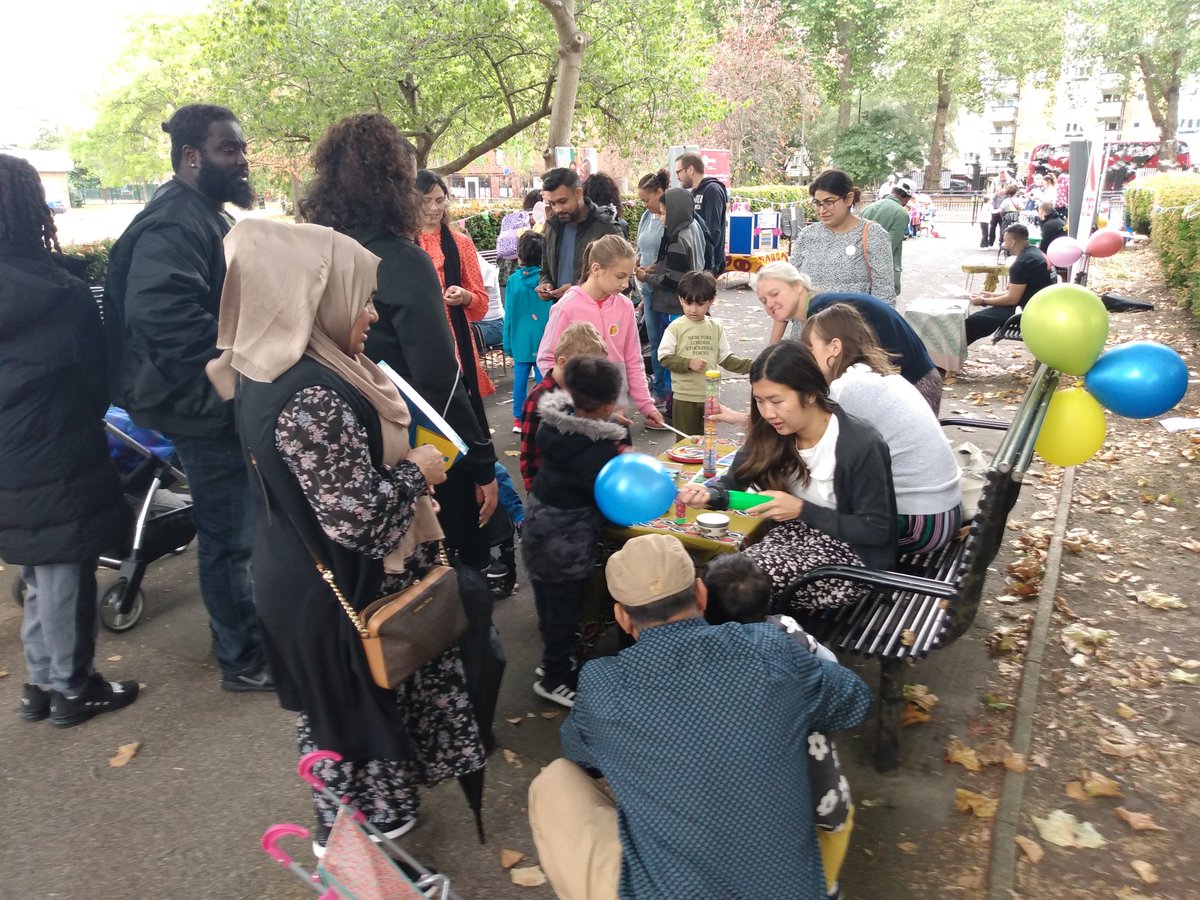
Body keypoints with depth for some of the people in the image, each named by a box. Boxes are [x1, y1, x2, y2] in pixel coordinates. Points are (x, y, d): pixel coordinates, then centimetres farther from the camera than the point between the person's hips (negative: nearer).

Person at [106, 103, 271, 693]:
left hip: (230, 400, 11)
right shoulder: (174, 222, -19)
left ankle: (244, 630, 38)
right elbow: (162, 314, -33)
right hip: (207, 406, -11)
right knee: (230, 534, 0)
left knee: (234, 527, 21)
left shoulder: (208, 216, 16)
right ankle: (243, 659, 15)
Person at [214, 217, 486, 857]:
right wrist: (416, 471, -16)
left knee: (344, 709, 26)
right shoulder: (311, 400, -31)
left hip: (311, 580, 9)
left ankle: (346, 827, 48)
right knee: (362, 707, 12)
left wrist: (400, 458, 5)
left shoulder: (279, 370, -1)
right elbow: (358, 517, -31)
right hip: (341, 595, -9)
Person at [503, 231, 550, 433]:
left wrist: (508, 344, 8)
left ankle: (518, 419, 15)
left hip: (520, 340, 1)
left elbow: (509, 315, 1)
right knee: (542, 379, 5)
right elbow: (553, 312, -3)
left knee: (520, 378, 9)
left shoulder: (513, 280, -4)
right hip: (543, 340, -1)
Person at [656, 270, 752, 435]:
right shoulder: (676, 327, -6)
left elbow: (725, 358, 8)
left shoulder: (716, 328, 5)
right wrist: (689, 363, -19)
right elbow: (664, 357, -8)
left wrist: (751, 365, -3)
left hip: (710, 396, 4)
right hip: (684, 398, -3)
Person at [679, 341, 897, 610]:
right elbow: (732, 482, 1)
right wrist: (707, 494, -24)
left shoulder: (861, 445, -23)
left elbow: (876, 531, -18)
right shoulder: (770, 434, -5)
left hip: (852, 555, -5)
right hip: (798, 532, 6)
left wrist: (802, 510, -23)